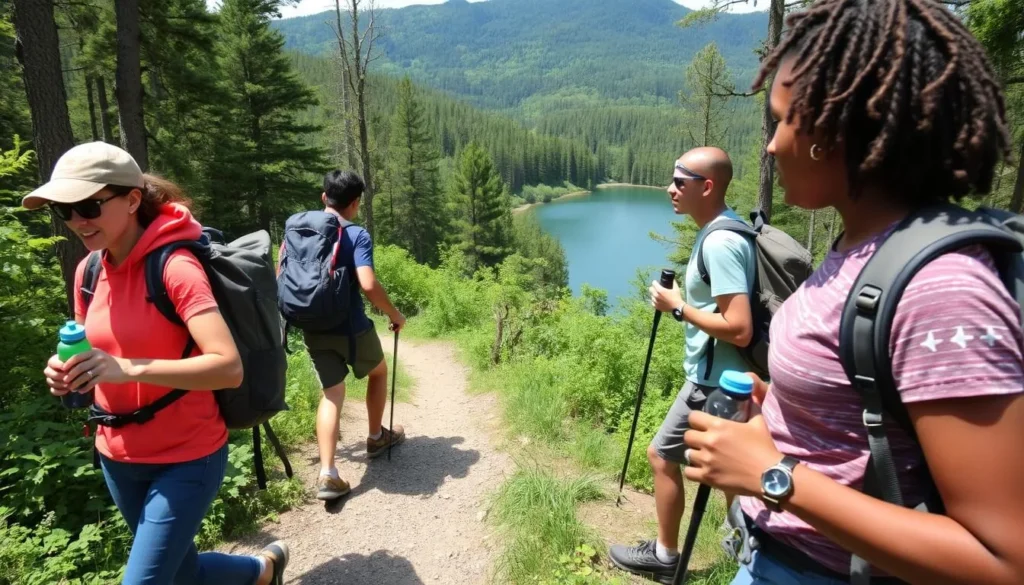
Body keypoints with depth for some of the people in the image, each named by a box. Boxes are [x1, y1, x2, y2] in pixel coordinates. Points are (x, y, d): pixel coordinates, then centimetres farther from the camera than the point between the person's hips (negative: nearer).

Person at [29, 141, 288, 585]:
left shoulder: (174, 267, -21)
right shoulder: (88, 271, 1)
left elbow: (230, 368, -30)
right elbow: (94, 354, 14)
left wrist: (130, 369, -38)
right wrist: (68, 373, -8)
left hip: (186, 458, -7)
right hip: (118, 458, 8)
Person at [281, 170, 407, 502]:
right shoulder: (357, 235, -13)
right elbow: (368, 285, -25)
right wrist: (394, 315, -10)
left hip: (314, 330, 5)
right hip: (351, 328, -4)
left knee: (331, 394, 11)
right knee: (379, 372, 23)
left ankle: (327, 475, 0)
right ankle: (377, 438, 37)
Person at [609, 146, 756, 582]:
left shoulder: (721, 242, -25)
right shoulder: (722, 231, 7)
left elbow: (739, 329, -29)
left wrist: (677, 307, -20)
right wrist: (684, 298, 9)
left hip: (714, 379, -10)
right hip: (724, 375, 10)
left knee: (662, 456, 4)